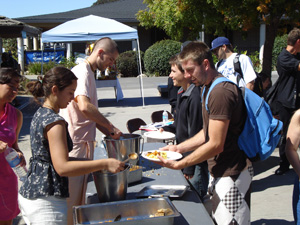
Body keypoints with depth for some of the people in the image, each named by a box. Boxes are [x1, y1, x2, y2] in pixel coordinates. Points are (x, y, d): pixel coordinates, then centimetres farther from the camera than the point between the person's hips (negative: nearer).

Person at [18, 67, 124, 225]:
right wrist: (105, 164, -22)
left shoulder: (40, 115, 11)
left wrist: (94, 164, 14)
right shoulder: (55, 121, -18)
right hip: (45, 201, -10)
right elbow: (62, 167, -25)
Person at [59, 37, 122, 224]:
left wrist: (108, 132, 12)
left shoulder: (88, 73, 17)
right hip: (74, 144, -10)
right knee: (72, 197, -2)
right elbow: (84, 107, -29)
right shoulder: (82, 72, -14)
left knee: (80, 193, 18)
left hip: (83, 142, 10)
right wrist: (111, 127, -19)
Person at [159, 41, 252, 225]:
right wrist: (179, 147, 6)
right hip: (219, 171, 10)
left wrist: (179, 165, -18)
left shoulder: (220, 92, -23)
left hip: (231, 174, -10)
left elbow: (216, 145, -24)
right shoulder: (208, 88, 10)